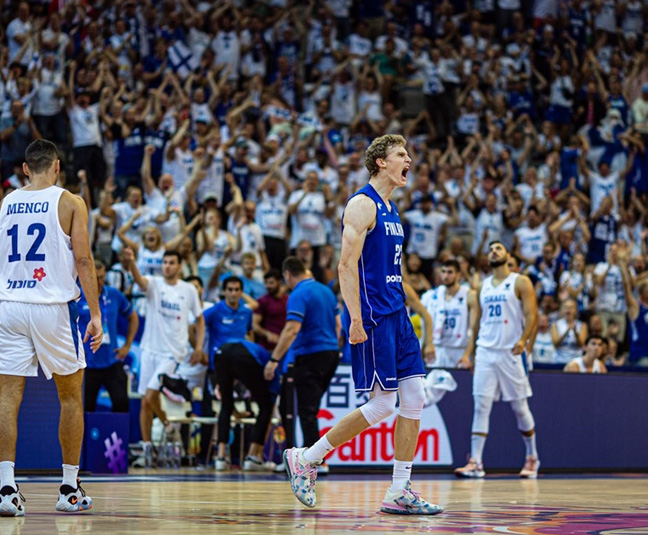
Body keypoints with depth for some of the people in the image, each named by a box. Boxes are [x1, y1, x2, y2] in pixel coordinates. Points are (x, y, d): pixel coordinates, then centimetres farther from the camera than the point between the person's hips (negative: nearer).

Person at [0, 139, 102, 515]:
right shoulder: (70, 203, -1)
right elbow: (83, 260, -7)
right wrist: (96, 314, -6)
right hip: (53, 305, -3)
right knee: (71, 396, 11)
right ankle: (70, 490, 15)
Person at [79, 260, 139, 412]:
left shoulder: (115, 295, 5)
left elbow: (133, 317, 19)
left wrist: (127, 346, 12)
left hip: (112, 362, 2)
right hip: (87, 365, -2)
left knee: (121, 402, -9)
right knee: (87, 408, 1)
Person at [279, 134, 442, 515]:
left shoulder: (391, 210, 18)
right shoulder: (363, 205, -10)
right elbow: (347, 265, -17)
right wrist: (356, 318, -23)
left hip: (396, 315, 9)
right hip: (372, 317, -9)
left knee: (415, 399, 2)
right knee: (382, 404, -9)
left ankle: (400, 492, 6)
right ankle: (305, 459, 2)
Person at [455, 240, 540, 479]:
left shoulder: (520, 283, 1)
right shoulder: (483, 286, 16)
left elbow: (532, 315, -7)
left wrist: (523, 340, -23)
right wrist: (469, 352, 10)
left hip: (511, 352, -4)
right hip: (485, 352, 4)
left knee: (519, 407, 4)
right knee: (481, 406, -5)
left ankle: (532, 458, 19)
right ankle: (475, 463, -9)